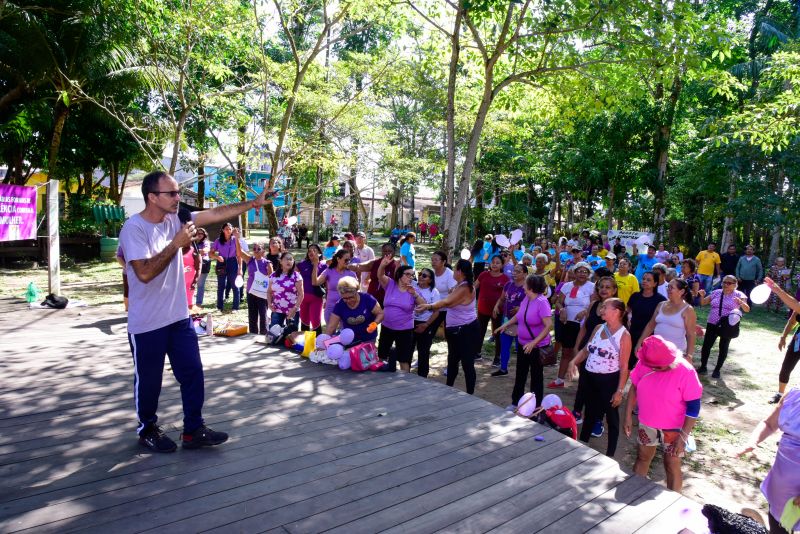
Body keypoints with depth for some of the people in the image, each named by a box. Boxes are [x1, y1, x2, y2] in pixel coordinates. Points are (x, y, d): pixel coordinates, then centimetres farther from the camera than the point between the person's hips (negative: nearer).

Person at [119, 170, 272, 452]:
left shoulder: (175, 219, 2)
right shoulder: (134, 228, -17)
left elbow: (217, 213, 0)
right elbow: (145, 272, -26)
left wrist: (255, 203, -4)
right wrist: (177, 243, -24)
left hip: (179, 318, 6)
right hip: (147, 324, -6)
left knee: (192, 373, 9)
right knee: (149, 380, 11)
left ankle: (193, 430, 21)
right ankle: (148, 429, 33)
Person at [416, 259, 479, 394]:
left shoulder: (465, 288, -23)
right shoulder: (459, 285, 8)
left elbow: (446, 302, -24)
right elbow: (449, 302, 4)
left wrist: (429, 306, -21)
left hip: (466, 330, -11)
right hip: (455, 329, 11)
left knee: (467, 363, -3)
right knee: (452, 360, 20)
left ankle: (470, 394, 7)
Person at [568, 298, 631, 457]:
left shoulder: (624, 335, -15)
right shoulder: (598, 328, 3)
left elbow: (624, 366, -14)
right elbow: (586, 349, 11)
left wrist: (620, 391, -14)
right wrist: (574, 361, -7)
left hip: (609, 380, -6)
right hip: (590, 377, 6)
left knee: (611, 417, 10)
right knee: (590, 413, 21)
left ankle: (610, 454, 25)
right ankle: (581, 445, 37)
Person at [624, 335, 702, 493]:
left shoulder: (685, 372, -25)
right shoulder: (644, 363, -15)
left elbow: (693, 408, -19)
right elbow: (634, 388, 0)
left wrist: (683, 437, -19)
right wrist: (628, 417, 0)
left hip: (674, 429, -4)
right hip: (647, 424, 4)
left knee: (672, 466, 11)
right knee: (642, 458, 21)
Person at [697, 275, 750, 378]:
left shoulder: (739, 295, -3)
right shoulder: (716, 292, 6)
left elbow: (747, 309, -11)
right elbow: (703, 303, 9)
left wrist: (741, 302, -32)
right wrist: (702, 295, -12)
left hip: (727, 326, -2)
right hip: (712, 324, 2)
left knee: (723, 348, 6)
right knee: (706, 345, 2)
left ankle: (717, 370, 19)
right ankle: (703, 367, 16)